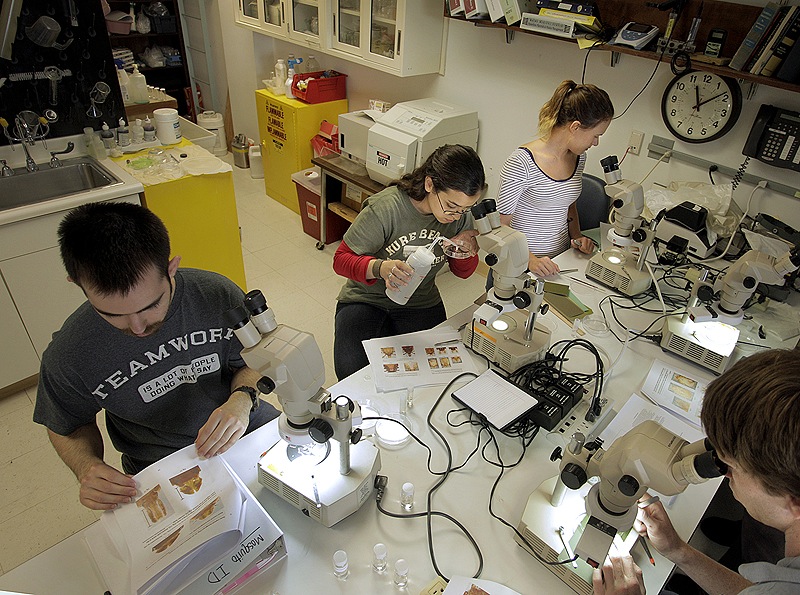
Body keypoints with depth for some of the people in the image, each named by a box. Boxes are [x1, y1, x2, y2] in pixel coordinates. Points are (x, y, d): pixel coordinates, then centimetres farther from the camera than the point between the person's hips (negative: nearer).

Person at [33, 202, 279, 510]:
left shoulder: (218, 295, -18)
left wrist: (242, 399, -23)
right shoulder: (66, 358, -18)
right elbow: (68, 428, 3)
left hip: (242, 426, 3)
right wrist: (87, 468, -18)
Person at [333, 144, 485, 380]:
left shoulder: (460, 213, -9)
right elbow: (342, 259, -18)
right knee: (353, 372, -25)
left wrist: (467, 252, -20)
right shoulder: (385, 208, -25)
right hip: (366, 299, -3)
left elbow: (462, 272, 5)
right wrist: (380, 268, -39)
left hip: (421, 304, 3)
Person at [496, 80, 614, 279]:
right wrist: (530, 259, -25)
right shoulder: (521, 163, -20)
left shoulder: (579, 157, 4)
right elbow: (500, 223, -16)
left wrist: (576, 235, 5)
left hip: (560, 262, 6)